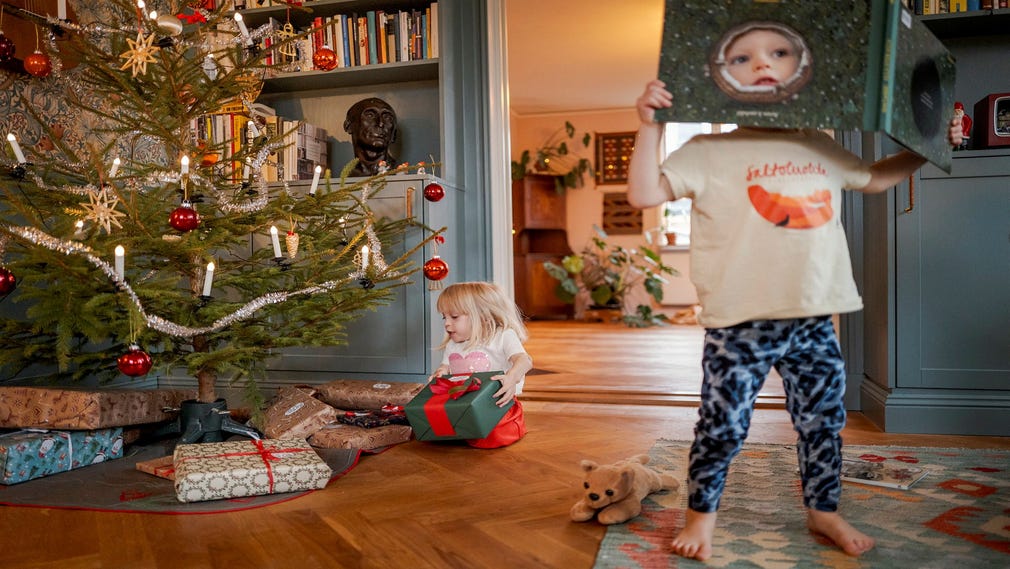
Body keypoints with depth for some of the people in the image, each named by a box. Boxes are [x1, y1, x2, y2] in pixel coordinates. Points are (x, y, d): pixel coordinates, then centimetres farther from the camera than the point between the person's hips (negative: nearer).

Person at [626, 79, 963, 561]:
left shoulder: (822, 149, 15)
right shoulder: (709, 151, -3)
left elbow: (875, 178, 31)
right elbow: (644, 194, -12)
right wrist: (649, 127, -20)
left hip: (815, 320, 6)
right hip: (740, 324, -5)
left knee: (823, 423, 16)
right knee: (722, 428, 1)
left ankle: (823, 512, 36)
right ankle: (700, 515, 23)